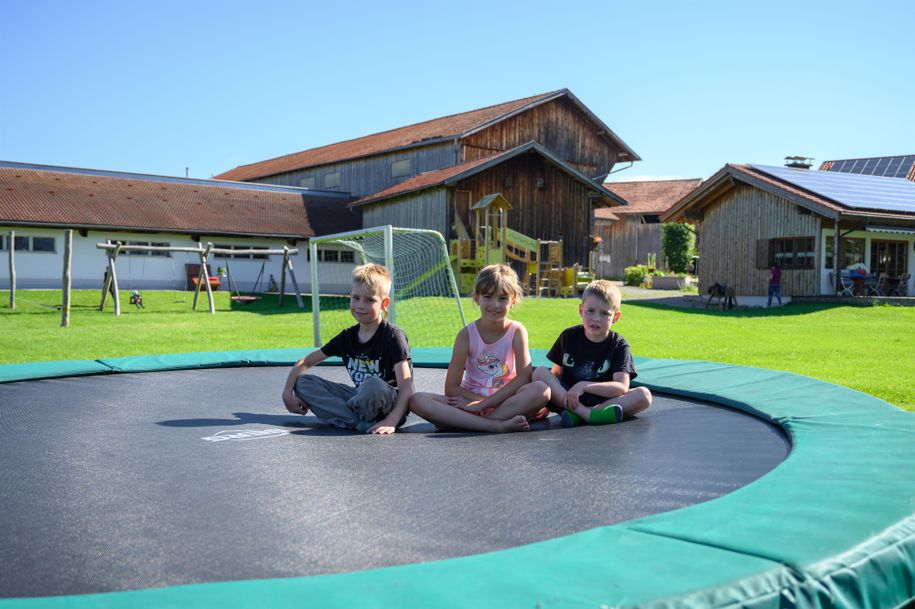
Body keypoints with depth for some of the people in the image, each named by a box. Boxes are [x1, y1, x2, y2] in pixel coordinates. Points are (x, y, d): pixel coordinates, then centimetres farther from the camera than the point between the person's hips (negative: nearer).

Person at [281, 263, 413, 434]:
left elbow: (406, 387, -21)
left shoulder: (393, 336, -12)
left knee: (374, 385, -42)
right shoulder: (347, 337, 6)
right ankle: (360, 421, -20)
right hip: (360, 398, 7)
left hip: (389, 404, -7)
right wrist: (287, 392, -2)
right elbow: (306, 362, 13)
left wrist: (391, 422, -35)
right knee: (303, 382, -5)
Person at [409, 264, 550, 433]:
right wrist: (479, 401, -18)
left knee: (541, 390, -32)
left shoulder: (517, 332, -3)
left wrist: (482, 404, -19)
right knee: (417, 400, -26)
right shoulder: (466, 334, -3)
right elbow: (451, 388, -5)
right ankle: (498, 425, -35)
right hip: (472, 402, 1)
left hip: (508, 403, -1)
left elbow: (523, 377, -15)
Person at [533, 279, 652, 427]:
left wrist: (584, 386, -23)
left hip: (602, 401, -1)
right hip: (566, 397, 1)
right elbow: (556, 372, 7)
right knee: (540, 372, -21)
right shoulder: (569, 336, 4)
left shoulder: (619, 345, -2)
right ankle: (587, 414, -36)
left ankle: (577, 415, -36)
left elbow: (622, 386, -14)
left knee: (644, 395, -25)